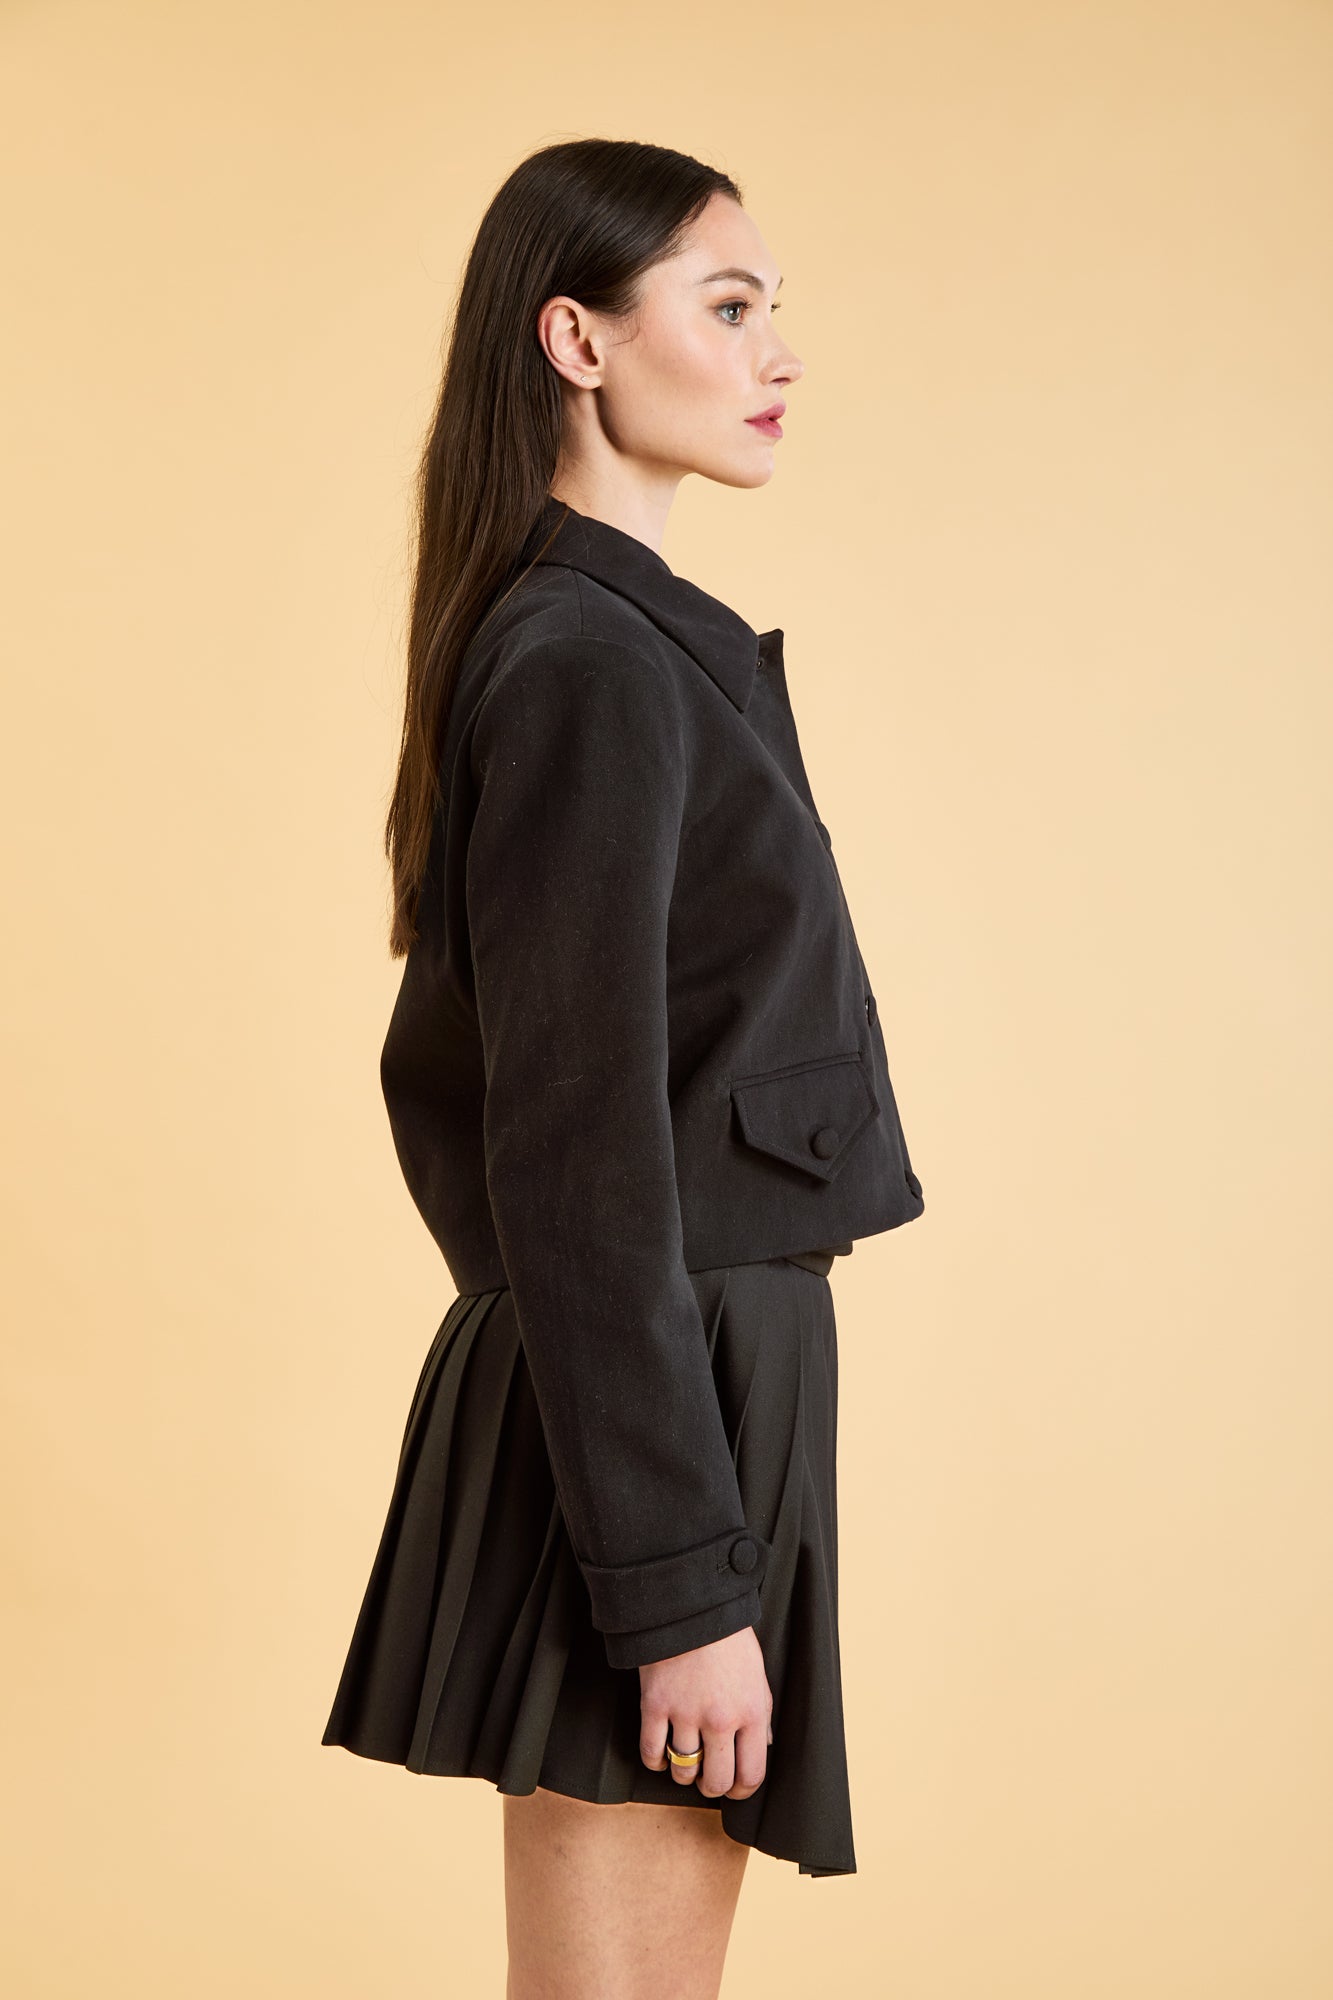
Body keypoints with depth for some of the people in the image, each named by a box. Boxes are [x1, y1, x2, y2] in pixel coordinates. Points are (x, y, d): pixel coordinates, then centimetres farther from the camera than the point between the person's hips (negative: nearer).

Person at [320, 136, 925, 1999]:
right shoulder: (591, 660, -15)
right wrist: (682, 1584, -20)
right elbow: (580, 1149, -20)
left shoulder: (611, 641, 15)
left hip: (688, 1374, 10)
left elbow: (457, 1060, 19)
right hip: (649, 1416, -10)